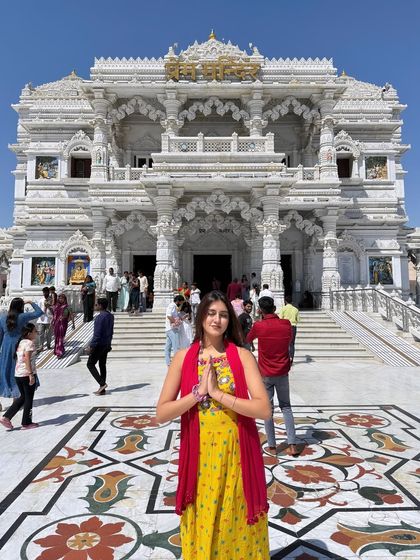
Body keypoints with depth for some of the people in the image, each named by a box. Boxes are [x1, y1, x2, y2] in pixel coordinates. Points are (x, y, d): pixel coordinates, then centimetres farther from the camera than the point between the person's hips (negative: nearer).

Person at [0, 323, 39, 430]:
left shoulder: (20, 342, 12)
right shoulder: (29, 343, -14)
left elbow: (17, 358, 16)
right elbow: (27, 359, -23)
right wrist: (31, 374, -24)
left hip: (17, 374, 8)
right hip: (27, 374, -8)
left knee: (23, 397, 21)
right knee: (29, 399, 7)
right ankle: (26, 423, 17)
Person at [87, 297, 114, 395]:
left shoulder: (100, 317, -19)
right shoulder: (111, 316, 8)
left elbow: (97, 333, -22)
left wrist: (91, 345, -16)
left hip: (99, 344, -9)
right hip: (107, 345, 9)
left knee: (90, 364, 3)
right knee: (102, 365, 13)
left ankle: (102, 383, -7)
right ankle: (102, 389, 16)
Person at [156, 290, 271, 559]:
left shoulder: (242, 356, -7)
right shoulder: (184, 357, -4)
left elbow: (264, 409, -15)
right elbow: (161, 413, -7)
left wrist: (218, 394, -20)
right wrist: (199, 392, -18)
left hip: (236, 453, -1)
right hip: (199, 454, 1)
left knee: (236, 526, 17)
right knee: (202, 526, 18)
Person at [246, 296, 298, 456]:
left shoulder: (258, 326, -14)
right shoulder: (286, 324, -6)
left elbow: (248, 340, 7)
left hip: (266, 374, -2)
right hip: (282, 373, 3)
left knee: (268, 409, 9)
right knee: (286, 407, 15)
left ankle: (272, 445, 15)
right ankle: (292, 444, 10)